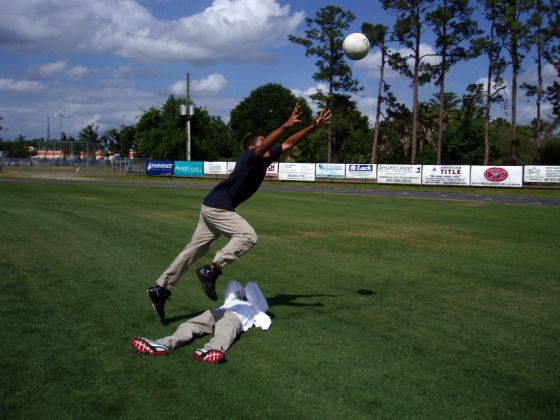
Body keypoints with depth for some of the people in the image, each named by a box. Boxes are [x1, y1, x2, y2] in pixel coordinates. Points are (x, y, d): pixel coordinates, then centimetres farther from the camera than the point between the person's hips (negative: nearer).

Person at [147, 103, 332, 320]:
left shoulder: (265, 158, 10)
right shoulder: (250, 156, -14)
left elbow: (289, 143, 14)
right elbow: (263, 147, -36)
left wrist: (314, 126, 12)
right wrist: (285, 125, -44)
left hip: (213, 207, 9)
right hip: (217, 207, -9)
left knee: (195, 250, 10)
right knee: (248, 236, -16)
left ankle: (160, 289, 14)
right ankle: (211, 270, -13)